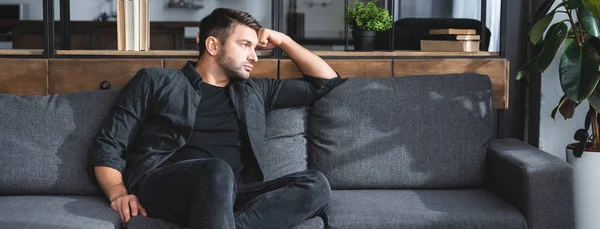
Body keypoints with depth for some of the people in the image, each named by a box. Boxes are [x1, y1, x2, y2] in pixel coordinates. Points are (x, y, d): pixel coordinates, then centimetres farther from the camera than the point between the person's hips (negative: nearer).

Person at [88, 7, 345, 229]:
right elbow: (107, 147, 11)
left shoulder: (254, 91, 27)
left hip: (228, 195, 5)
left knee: (315, 185, -22)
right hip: (159, 187, -4)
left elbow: (327, 83, 35)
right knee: (217, 171, -38)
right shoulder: (155, 81, 16)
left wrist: (283, 41, 28)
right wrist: (118, 193, -9)